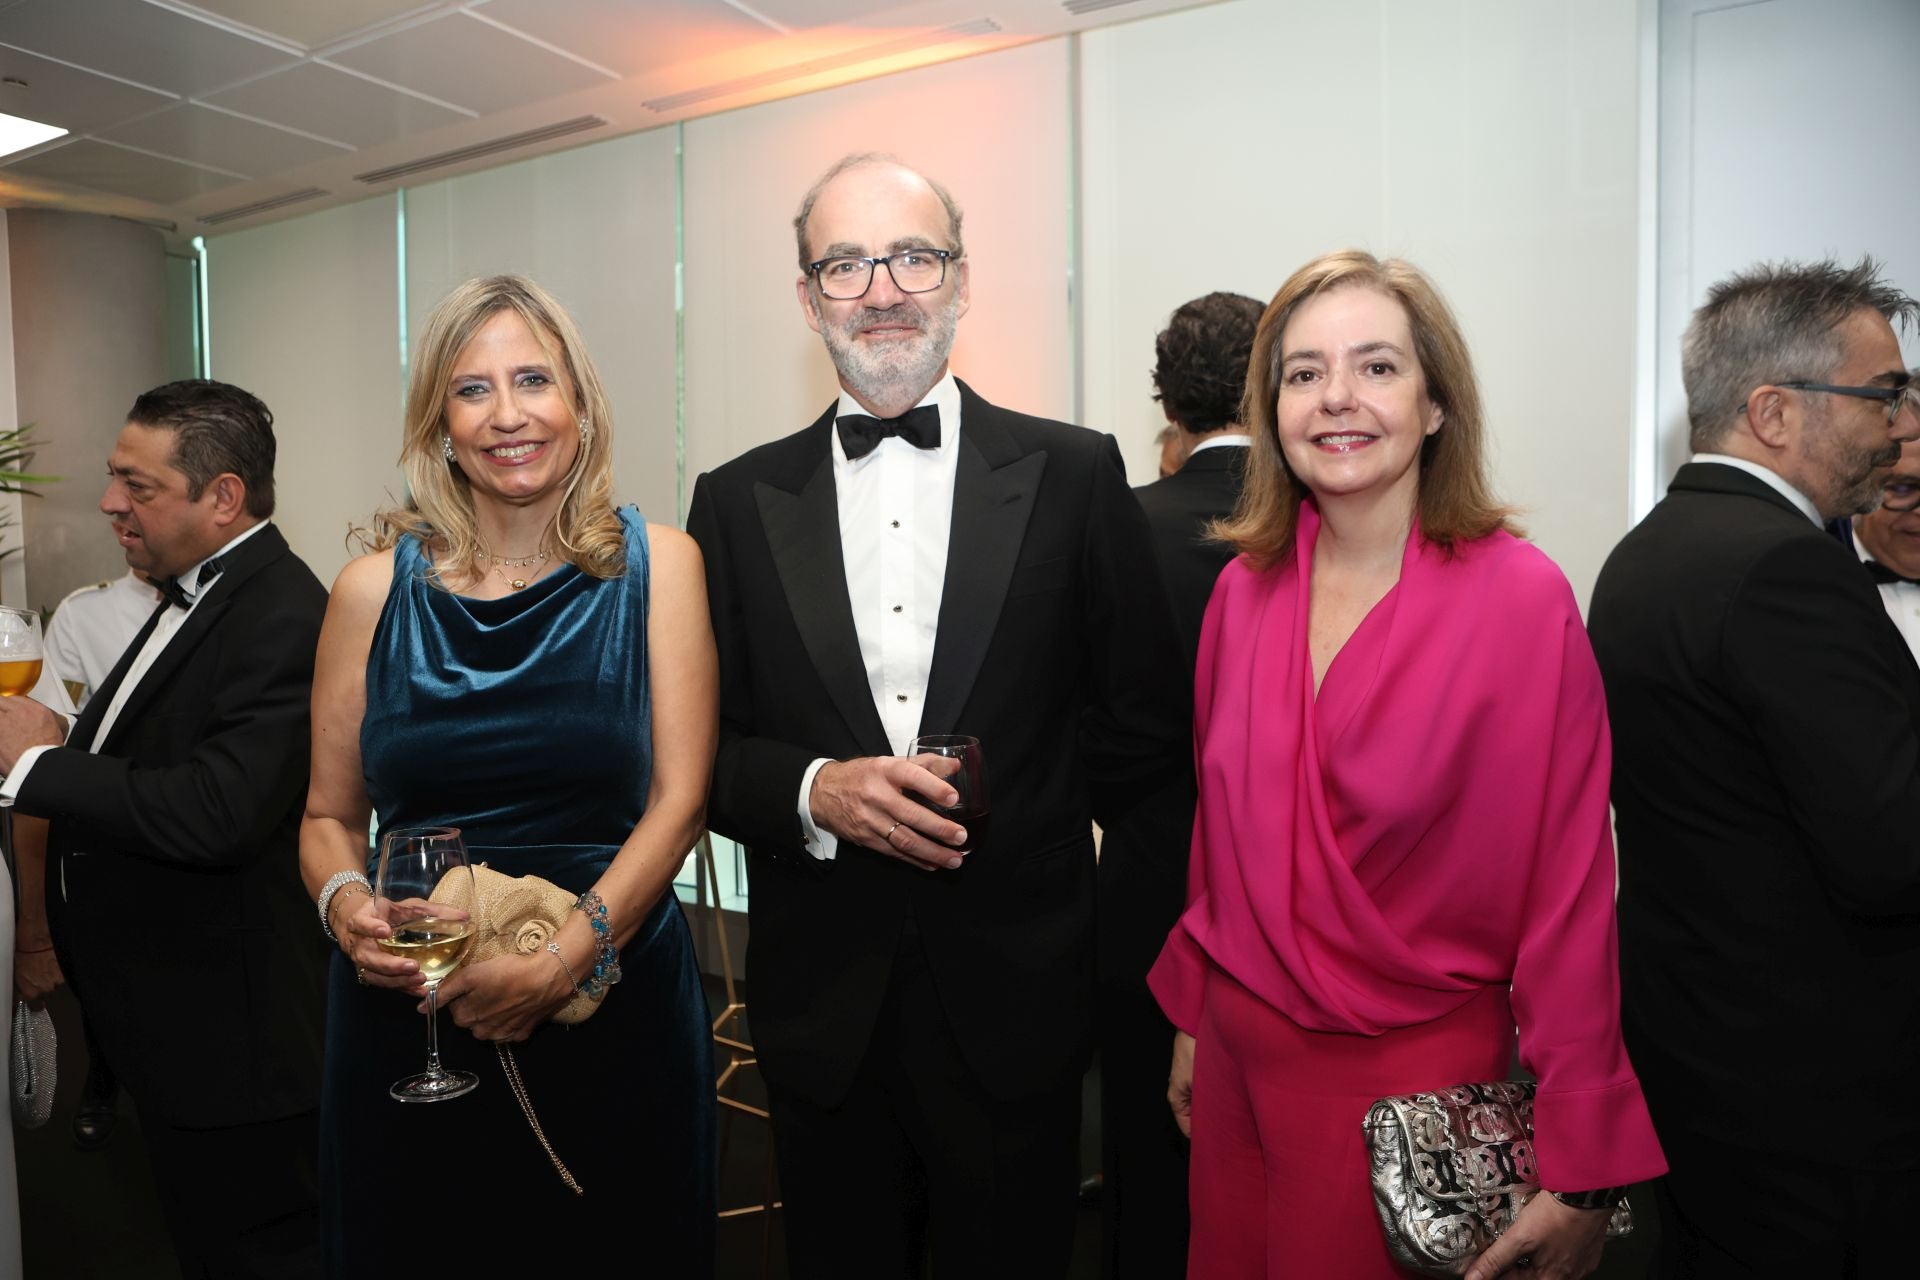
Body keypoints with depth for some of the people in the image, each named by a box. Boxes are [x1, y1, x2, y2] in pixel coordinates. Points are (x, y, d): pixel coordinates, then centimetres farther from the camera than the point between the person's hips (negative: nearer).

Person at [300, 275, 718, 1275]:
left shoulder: (655, 564, -2)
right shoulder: (375, 589, 1)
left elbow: (677, 799, -7)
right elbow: (328, 814, 9)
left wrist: (565, 956, -19)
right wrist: (345, 905, -12)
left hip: (614, 997, -1)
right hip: (405, 1012, 1)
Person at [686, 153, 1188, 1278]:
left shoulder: (1075, 475, -3)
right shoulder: (740, 502, 2)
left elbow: (1149, 722, 1)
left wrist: (1003, 813, -7)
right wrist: (815, 791, -15)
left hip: (1016, 1008, -1)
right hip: (824, 1011, 2)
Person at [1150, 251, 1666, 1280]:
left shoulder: (1521, 598, -16)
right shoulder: (1246, 590, -2)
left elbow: (1570, 889, -13)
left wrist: (1580, 1176, -10)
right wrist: (1192, 1020, 13)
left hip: (1411, 1076, -4)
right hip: (1239, 1058, 5)